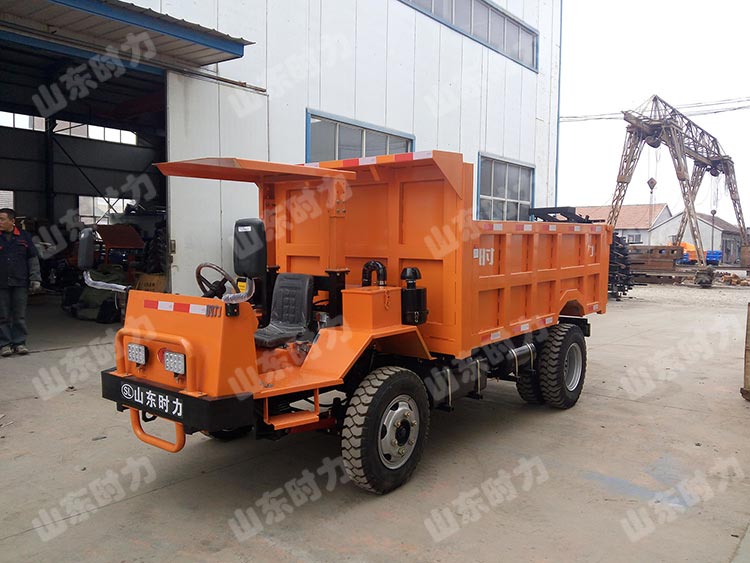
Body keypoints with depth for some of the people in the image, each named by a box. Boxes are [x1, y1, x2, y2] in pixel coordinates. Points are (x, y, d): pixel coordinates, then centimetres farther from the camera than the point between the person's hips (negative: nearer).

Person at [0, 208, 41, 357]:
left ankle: (19, 342, 15)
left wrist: (35, 279, 2)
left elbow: (33, 259, 7)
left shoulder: (24, 237, 4)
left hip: (20, 283, 1)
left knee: (20, 316, 7)